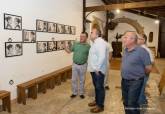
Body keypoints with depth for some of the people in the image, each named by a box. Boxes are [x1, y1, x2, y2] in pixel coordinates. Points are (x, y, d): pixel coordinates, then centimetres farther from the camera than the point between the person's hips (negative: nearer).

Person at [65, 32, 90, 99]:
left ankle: (81, 93, 28)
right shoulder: (75, 44, 2)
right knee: (74, 80, 9)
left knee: (82, 80, 11)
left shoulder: (88, 46, -5)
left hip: (83, 66, -2)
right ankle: (74, 93, 26)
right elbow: (69, 51, 9)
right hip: (75, 65, 2)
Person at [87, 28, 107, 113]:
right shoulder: (95, 43, 15)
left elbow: (102, 56, -25)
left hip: (98, 70, -10)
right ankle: (97, 101, 36)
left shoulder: (100, 42, -16)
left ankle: (100, 106, 14)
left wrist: (97, 68, -23)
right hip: (93, 69, 10)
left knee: (100, 87, 1)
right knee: (96, 86, 20)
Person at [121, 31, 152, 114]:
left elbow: (148, 68, -14)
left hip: (135, 82, -7)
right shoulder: (125, 50, 3)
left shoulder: (141, 51, -18)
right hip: (124, 81, 7)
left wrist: (140, 75, 2)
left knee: (132, 104, 2)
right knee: (126, 102, 19)